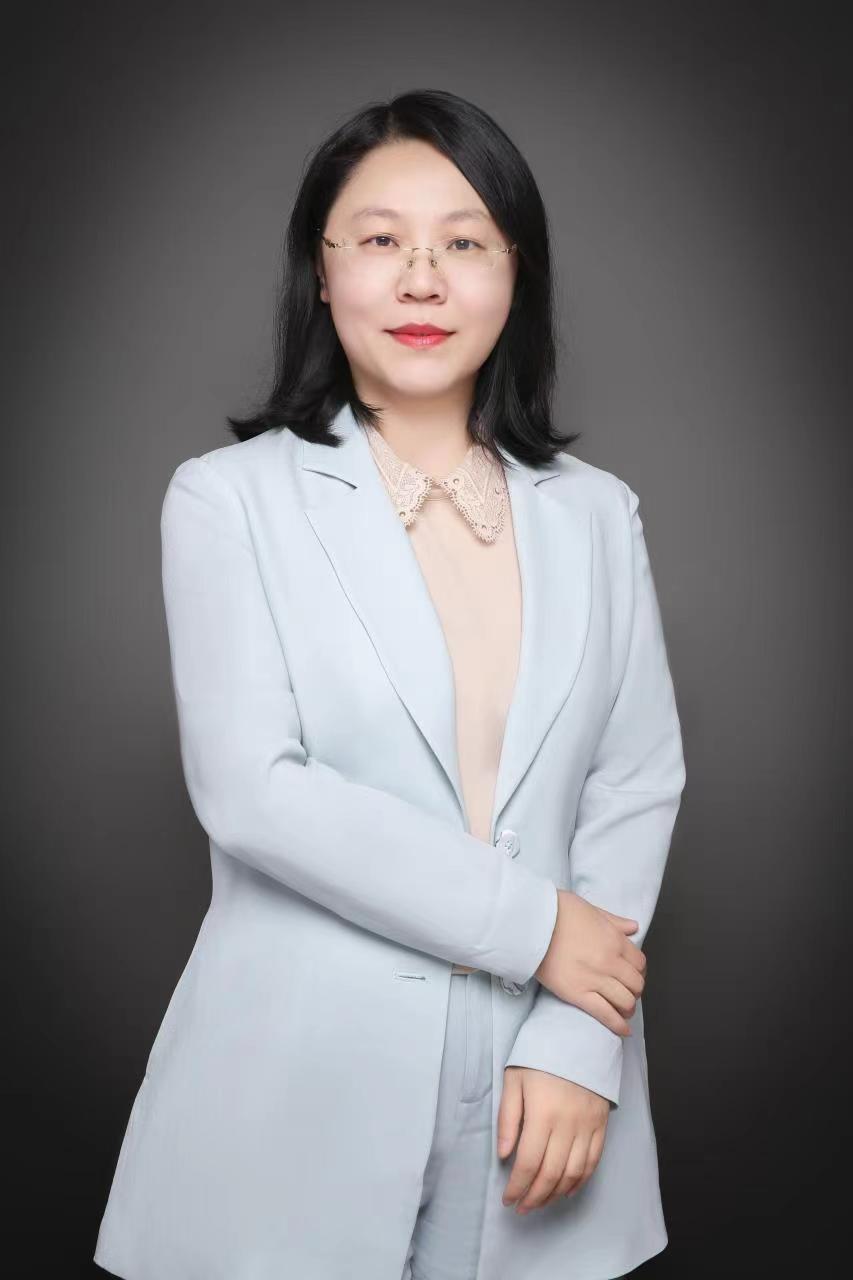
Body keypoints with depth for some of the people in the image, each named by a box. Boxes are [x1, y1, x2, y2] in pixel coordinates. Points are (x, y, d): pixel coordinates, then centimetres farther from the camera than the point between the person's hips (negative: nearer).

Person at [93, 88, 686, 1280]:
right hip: (301, 1095, -2)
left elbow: (641, 780, 1)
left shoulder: (595, 512, 5)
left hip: (537, 1094, 3)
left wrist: (577, 1045, -9)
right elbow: (250, 789, -14)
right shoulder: (231, 498, -5)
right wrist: (529, 923, -14)